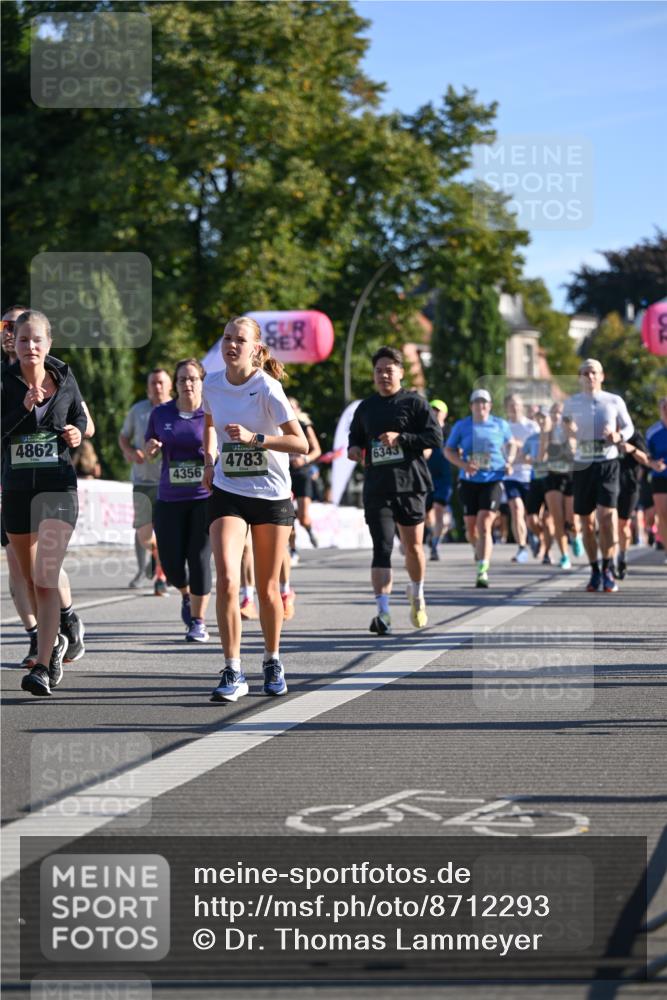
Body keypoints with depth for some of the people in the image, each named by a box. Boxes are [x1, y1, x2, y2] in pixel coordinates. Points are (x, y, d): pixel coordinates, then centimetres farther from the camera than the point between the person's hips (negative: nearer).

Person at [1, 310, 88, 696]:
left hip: (58, 486, -2)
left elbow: (79, 416, 16)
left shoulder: (65, 378, -1)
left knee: (46, 578, -15)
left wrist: (77, 434, -5)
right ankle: (54, 640, 39)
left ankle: (43, 668, -17)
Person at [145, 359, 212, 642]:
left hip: (205, 496, -2)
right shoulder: (161, 414, 7)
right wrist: (151, 448, -7)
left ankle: (198, 621, 4)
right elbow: (149, 452, 16)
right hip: (169, 499, 3)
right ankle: (186, 595, 34)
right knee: (171, 563, -1)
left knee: (199, 558, -9)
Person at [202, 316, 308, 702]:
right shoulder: (213, 384, 0)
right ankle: (233, 673, -12)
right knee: (226, 580, -16)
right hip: (227, 493, 2)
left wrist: (254, 438, -27)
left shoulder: (267, 388, -14)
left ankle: (273, 662, 30)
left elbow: (301, 444, -17)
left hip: (272, 496, -2)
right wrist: (209, 459, 12)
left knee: (268, 588, 7)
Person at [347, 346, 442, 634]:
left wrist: (401, 438, -16)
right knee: (382, 548, -10)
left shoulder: (414, 403, 1)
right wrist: (354, 449, 6)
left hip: (410, 485, -2)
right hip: (376, 489, 2)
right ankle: (383, 612, -17)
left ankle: (417, 595, 35)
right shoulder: (365, 408, 14)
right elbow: (355, 436, 29)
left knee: (413, 546, 8)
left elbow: (435, 437, -6)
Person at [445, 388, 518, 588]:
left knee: (484, 526, -15)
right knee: (471, 528, 6)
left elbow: (511, 444, 22)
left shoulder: (500, 425, 6)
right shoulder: (461, 426, 5)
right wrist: (463, 464, -9)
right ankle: (479, 550, 41)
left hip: (493, 480, -2)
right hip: (469, 482, 2)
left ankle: (482, 571, -19)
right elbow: (448, 450, 8)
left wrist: (509, 462, 4)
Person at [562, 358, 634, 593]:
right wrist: (568, 433, -12)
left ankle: (608, 569, -10)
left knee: (606, 515, -18)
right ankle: (595, 571, 17)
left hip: (608, 464, -2)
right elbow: (567, 435, 12)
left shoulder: (614, 401, 4)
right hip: (582, 465, 2)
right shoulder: (571, 403, 7)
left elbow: (629, 427, 13)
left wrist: (619, 436, -9)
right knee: (587, 521, 5)